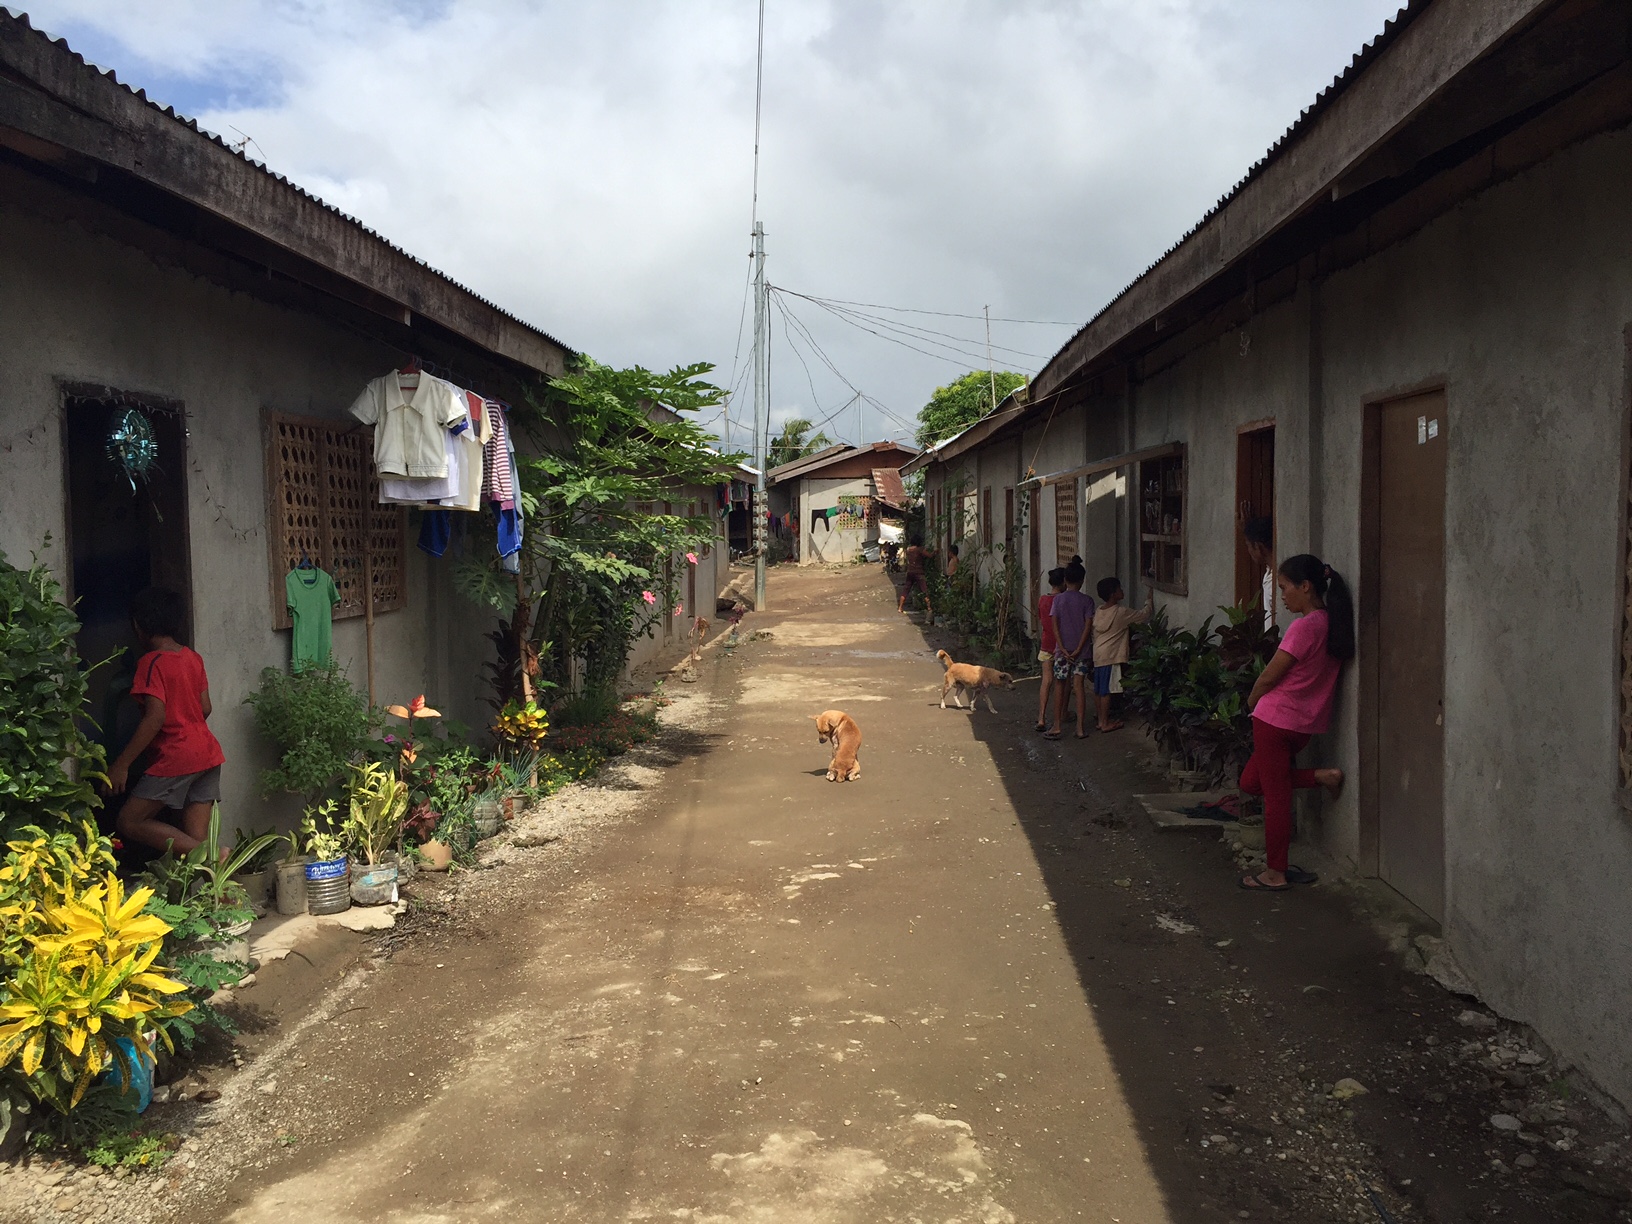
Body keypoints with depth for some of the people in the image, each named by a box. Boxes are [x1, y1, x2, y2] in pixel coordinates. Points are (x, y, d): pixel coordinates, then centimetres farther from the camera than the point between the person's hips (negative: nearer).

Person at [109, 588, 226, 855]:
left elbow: (155, 717, -19)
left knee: (129, 822, 0)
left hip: (176, 758, -8)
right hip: (208, 754, 8)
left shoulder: (151, 662, -11)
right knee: (196, 838, 6)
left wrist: (121, 764, -16)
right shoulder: (193, 658, 11)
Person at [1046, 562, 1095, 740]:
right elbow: (1088, 626, -10)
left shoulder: (1058, 599, -1)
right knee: (1079, 687, 1)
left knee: (1060, 687, 8)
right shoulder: (1086, 600, -3)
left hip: (1062, 649, 0)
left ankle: (1056, 727, 7)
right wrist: (1078, 650, -11)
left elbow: (1055, 625, -8)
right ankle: (1081, 728, -2)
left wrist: (1063, 649, -9)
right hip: (1081, 650, 0)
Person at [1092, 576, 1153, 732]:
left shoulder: (1100, 611, 8)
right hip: (1110, 656, -8)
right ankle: (1105, 723, 1)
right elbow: (1143, 615, -5)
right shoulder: (1121, 612, -14)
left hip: (1098, 654, 8)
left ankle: (1101, 719, 19)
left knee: (1098, 689, 11)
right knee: (1106, 690, -3)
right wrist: (1149, 600, 10)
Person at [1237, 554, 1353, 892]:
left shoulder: (1304, 626, -18)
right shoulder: (1331, 623, 8)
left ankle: (1275, 874, 8)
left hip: (1277, 718, -9)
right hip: (1306, 721, 9)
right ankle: (1322, 776, 10)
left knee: (1275, 795, 0)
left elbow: (1269, 677, -13)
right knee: (1251, 781, 20)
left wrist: (1252, 701, 7)